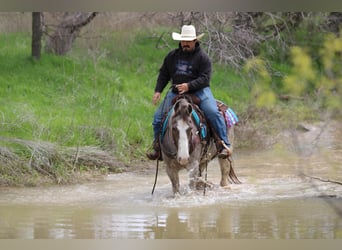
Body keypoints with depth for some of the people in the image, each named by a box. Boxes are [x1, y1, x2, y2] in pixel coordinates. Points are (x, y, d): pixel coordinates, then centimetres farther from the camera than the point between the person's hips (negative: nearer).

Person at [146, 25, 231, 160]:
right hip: (176, 92, 4)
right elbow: (163, 74, 17)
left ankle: (224, 145, -20)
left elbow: (204, 78, -12)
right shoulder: (172, 56, 10)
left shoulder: (203, 57, -4)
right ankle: (157, 147, 11)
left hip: (199, 90, -4)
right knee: (158, 116, -6)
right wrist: (158, 91, 2)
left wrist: (189, 86, -27)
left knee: (213, 112, -27)